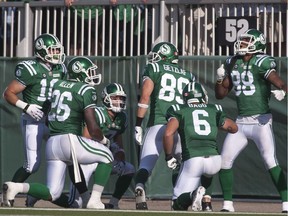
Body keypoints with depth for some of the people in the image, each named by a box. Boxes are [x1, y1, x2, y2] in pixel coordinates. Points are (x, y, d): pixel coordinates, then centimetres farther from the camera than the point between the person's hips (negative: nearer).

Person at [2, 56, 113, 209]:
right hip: (70, 139, -6)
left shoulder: (57, 85, 16)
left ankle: (15, 187, -12)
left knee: (52, 194, 10)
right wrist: (103, 140, 14)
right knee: (106, 156, 16)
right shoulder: (86, 90, -3)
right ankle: (94, 201, 6)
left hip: (52, 142, 6)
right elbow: (92, 128, -5)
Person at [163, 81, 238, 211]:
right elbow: (234, 128, 25)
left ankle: (193, 194, -25)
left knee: (178, 204, 6)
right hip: (214, 160, 3)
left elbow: (168, 134, -5)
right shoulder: (214, 110, 17)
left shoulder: (179, 111, 11)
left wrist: (169, 157, 7)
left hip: (192, 160, -3)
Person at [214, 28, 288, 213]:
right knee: (224, 161, 4)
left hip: (261, 120, -7)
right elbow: (221, 94, 17)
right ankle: (227, 204, 16)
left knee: (271, 162, -15)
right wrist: (220, 78, -2)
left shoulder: (262, 62, -10)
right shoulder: (231, 63, 10)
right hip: (241, 122, 7)